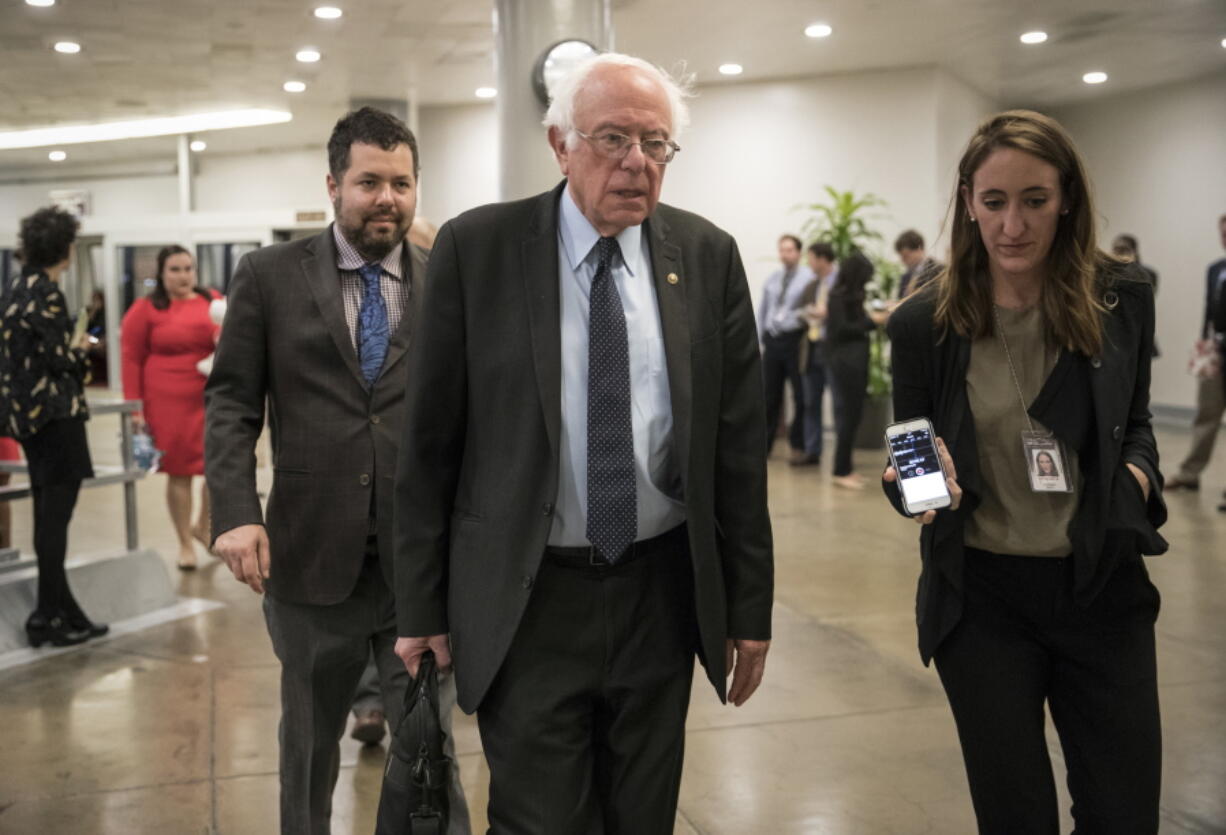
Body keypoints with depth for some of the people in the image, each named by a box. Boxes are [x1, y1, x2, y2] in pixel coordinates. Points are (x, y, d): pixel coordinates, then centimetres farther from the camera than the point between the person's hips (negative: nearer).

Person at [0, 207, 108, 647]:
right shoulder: (46, 294, -15)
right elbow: (58, 359, -17)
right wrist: (80, 349, 3)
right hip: (57, 415, -9)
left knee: (47, 516, 13)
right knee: (55, 517, -3)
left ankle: (62, 611, 20)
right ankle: (49, 616, 2)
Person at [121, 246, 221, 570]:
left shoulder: (213, 301, 7)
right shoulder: (146, 309, 0)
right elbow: (132, 359, -1)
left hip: (212, 399, 3)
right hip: (168, 403, -2)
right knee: (178, 471, 3)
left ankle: (203, 526, 30)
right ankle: (185, 543, 19)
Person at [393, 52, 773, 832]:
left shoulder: (708, 256, 0)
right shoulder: (476, 248, -6)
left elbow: (740, 444, 2)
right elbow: (430, 441, -3)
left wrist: (750, 605, 4)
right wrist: (422, 605, -1)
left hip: (662, 592, 3)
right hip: (524, 599, -2)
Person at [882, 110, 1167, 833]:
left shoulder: (1122, 300, -3)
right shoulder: (923, 324, -7)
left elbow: (1135, 422, 12)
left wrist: (1139, 472, -9)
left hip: (1103, 587, 1)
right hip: (981, 598, -1)